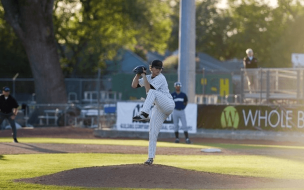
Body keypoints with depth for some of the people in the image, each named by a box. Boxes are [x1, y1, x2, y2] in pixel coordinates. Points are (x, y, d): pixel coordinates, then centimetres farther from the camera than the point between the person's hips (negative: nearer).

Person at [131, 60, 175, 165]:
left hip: (168, 105, -7)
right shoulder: (149, 78, 13)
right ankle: (150, 157, 2)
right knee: (152, 133, -1)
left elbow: (149, 90, -21)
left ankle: (144, 114, -46)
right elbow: (134, 85, 11)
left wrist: (144, 76, -15)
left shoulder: (160, 78, -11)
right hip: (158, 108, 7)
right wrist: (138, 75, -3)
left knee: (152, 92, -32)